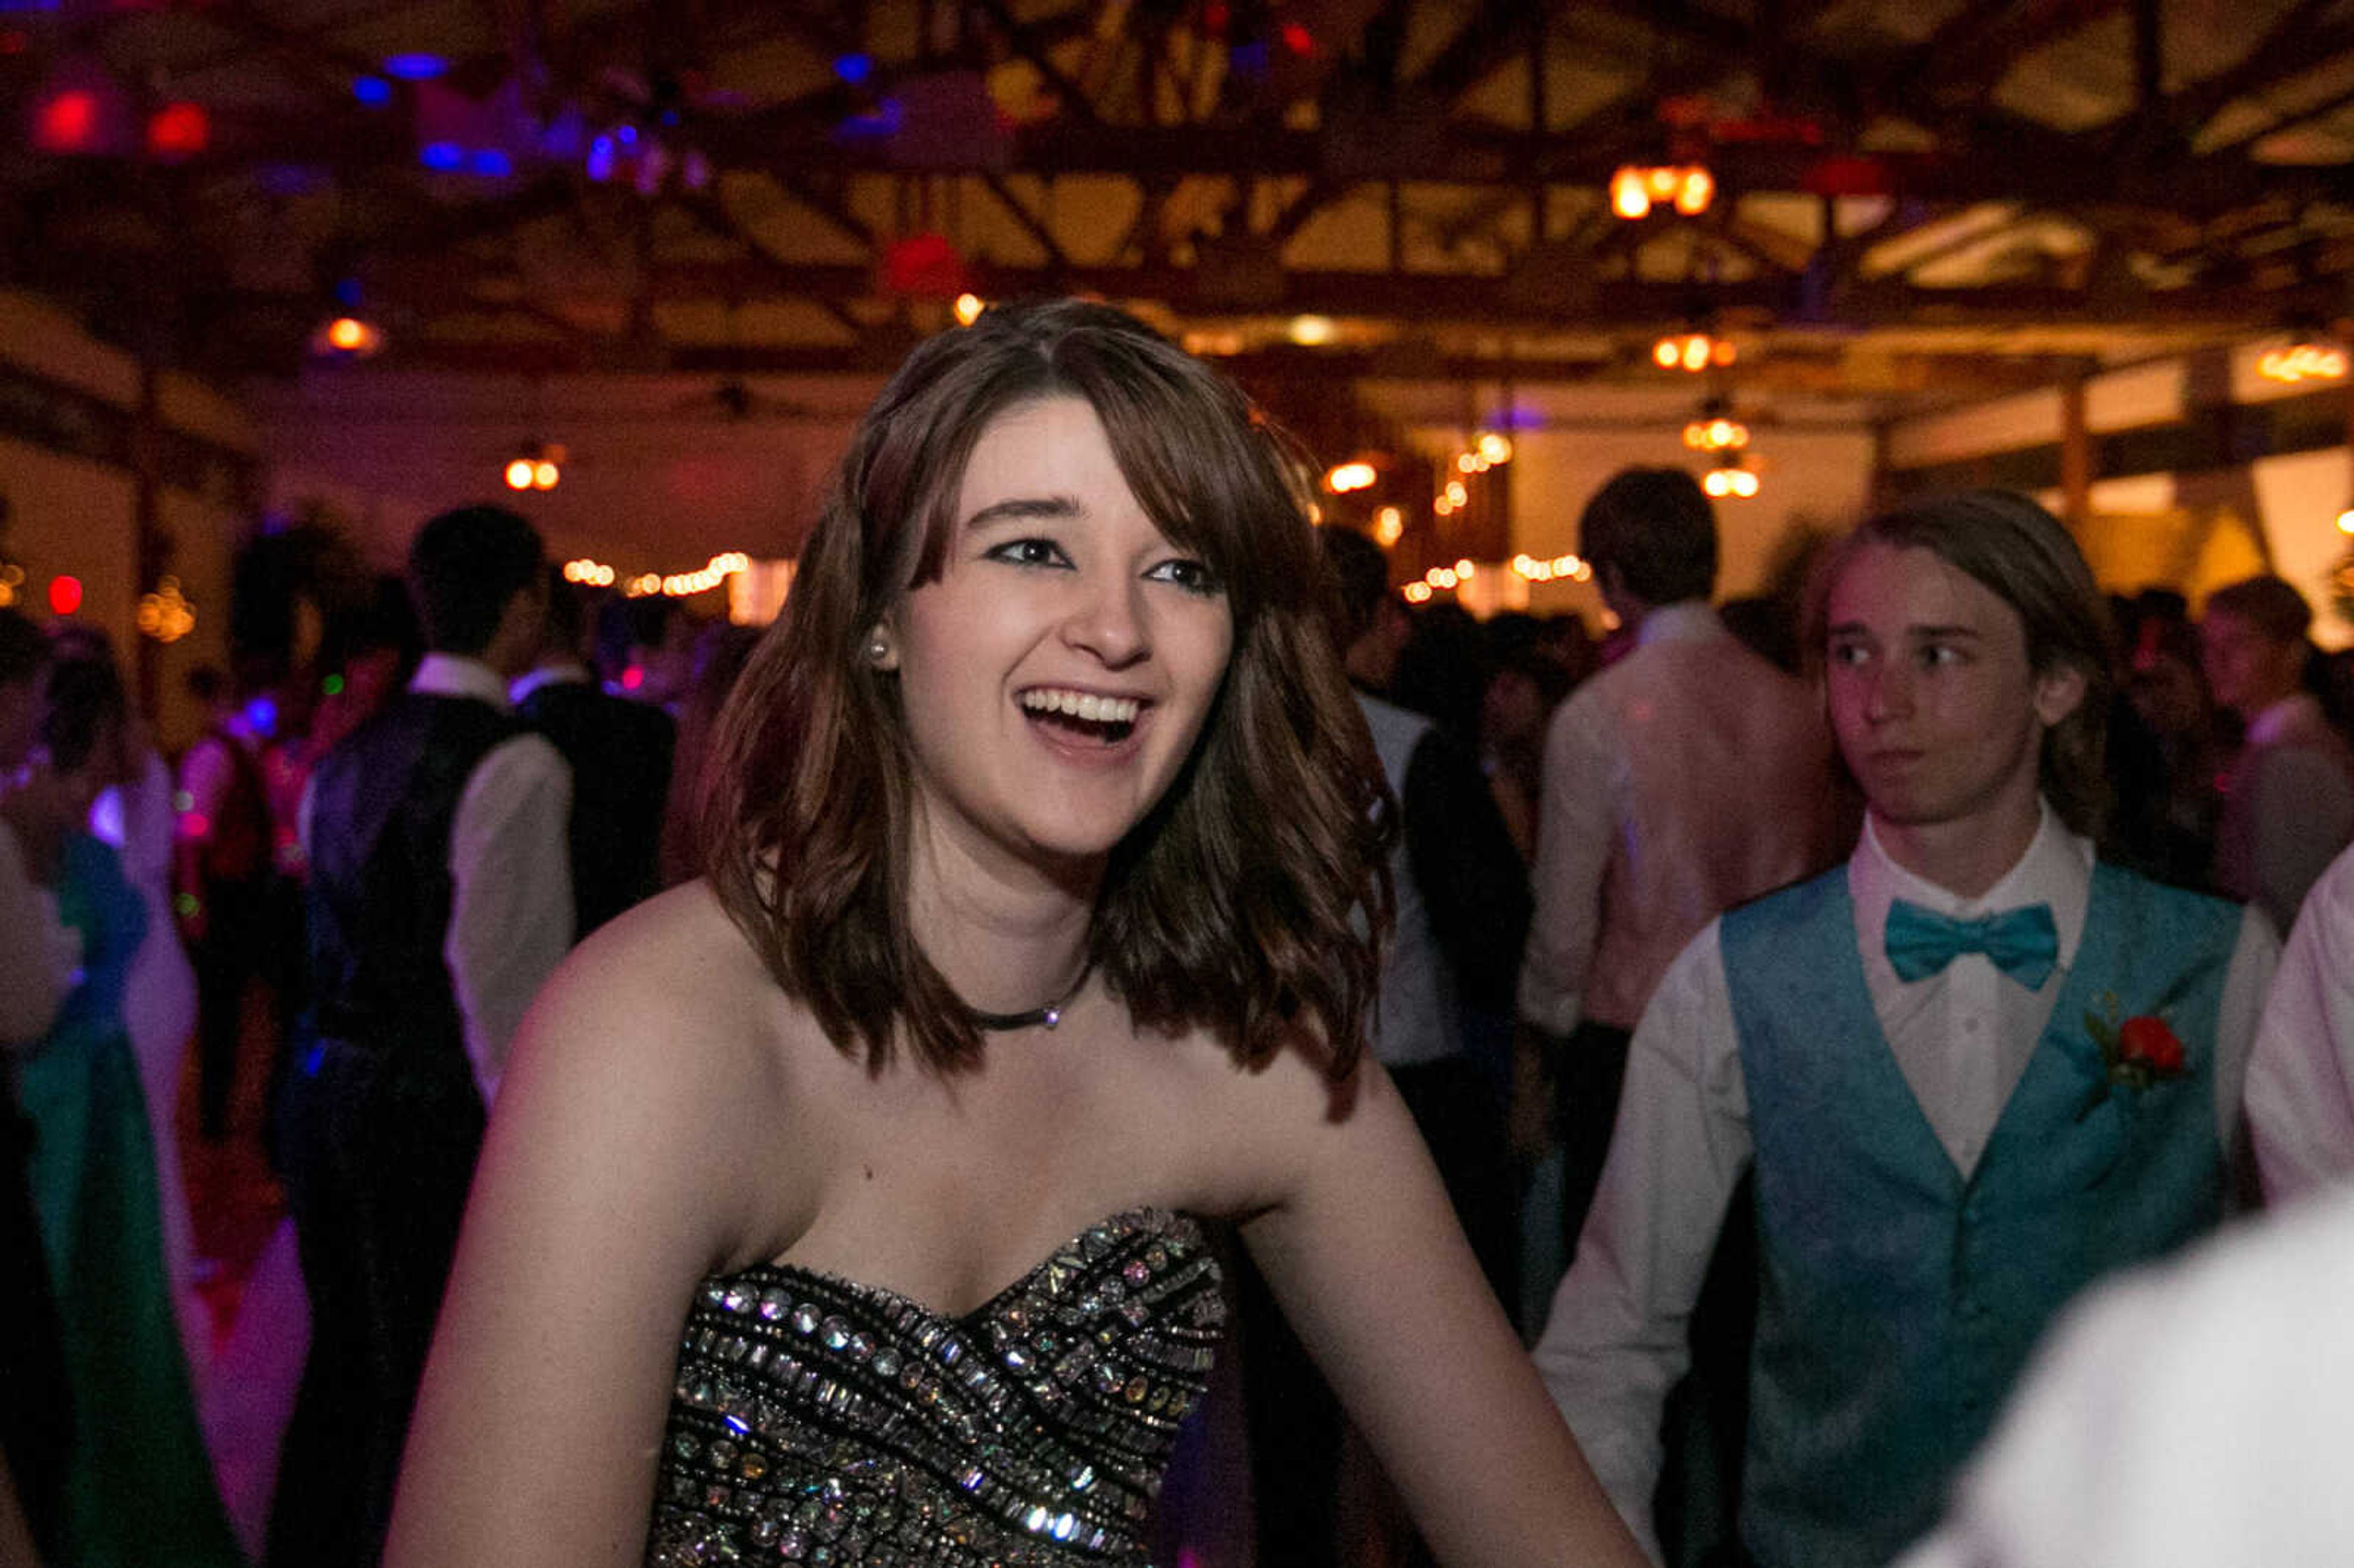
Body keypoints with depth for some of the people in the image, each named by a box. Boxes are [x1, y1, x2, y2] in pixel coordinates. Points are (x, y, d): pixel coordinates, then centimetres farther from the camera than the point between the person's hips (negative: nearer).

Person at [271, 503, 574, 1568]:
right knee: (424, 1394, 5)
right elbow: (495, 972, -19)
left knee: (340, 1363, 21)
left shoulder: (350, 754, 9)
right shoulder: (516, 764, -15)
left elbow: (333, 929, 12)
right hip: (433, 1109, -7)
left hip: (323, 1090, 8)